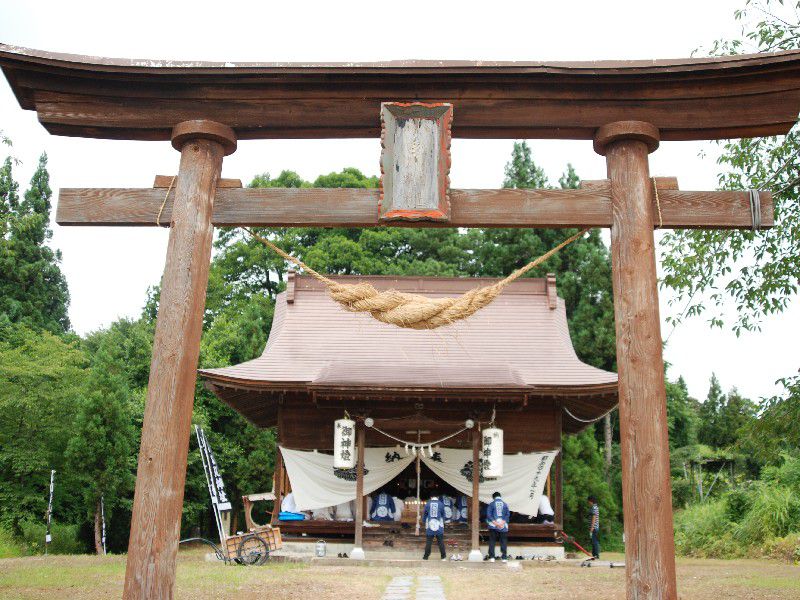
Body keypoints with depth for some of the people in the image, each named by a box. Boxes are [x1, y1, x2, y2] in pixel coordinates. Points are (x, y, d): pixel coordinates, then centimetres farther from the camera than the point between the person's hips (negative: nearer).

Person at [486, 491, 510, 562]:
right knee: (503, 542, 7)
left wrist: (495, 523, -11)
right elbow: (508, 514, -3)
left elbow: (489, 515, -7)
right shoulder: (505, 504, 6)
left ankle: (492, 557, 0)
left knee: (492, 541, 5)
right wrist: (502, 522, -11)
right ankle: (504, 557, 4)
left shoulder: (491, 504, 2)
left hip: (493, 526, -1)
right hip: (503, 527, 1)